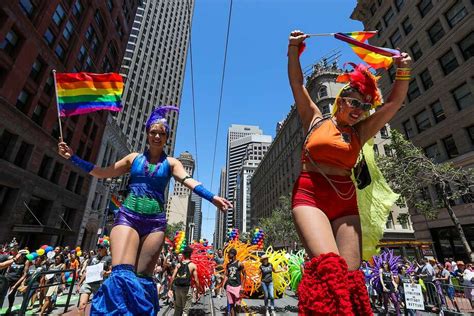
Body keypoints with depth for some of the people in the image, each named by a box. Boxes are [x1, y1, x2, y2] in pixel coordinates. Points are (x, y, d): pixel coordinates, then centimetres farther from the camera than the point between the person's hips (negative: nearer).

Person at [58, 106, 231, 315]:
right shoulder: (134, 158, 14)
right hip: (127, 216, 1)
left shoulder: (171, 163, 8)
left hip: (155, 222, 0)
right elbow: (103, 173, 18)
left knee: (142, 278, 2)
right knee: (121, 273, -16)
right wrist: (73, 157, 14)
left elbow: (188, 181, -8)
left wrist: (212, 198, -24)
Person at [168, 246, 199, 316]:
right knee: (185, 310, 8)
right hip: (187, 288, -4)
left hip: (177, 287, 4)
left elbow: (173, 277, 0)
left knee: (177, 308, 22)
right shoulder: (193, 265, -6)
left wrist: (170, 288, 7)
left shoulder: (178, 264, 3)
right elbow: (196, 280, -8)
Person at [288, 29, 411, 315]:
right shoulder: (315, 120, 14)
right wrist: (294, 50, 12)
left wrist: (403, 72, 5)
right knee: (329, 266, -23)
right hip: (309, 195, -3)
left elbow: (394, 103, 17)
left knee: (351, 276, -6)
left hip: (346, 201, 4)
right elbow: (297, 84, 15)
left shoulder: (360, 132, 20)